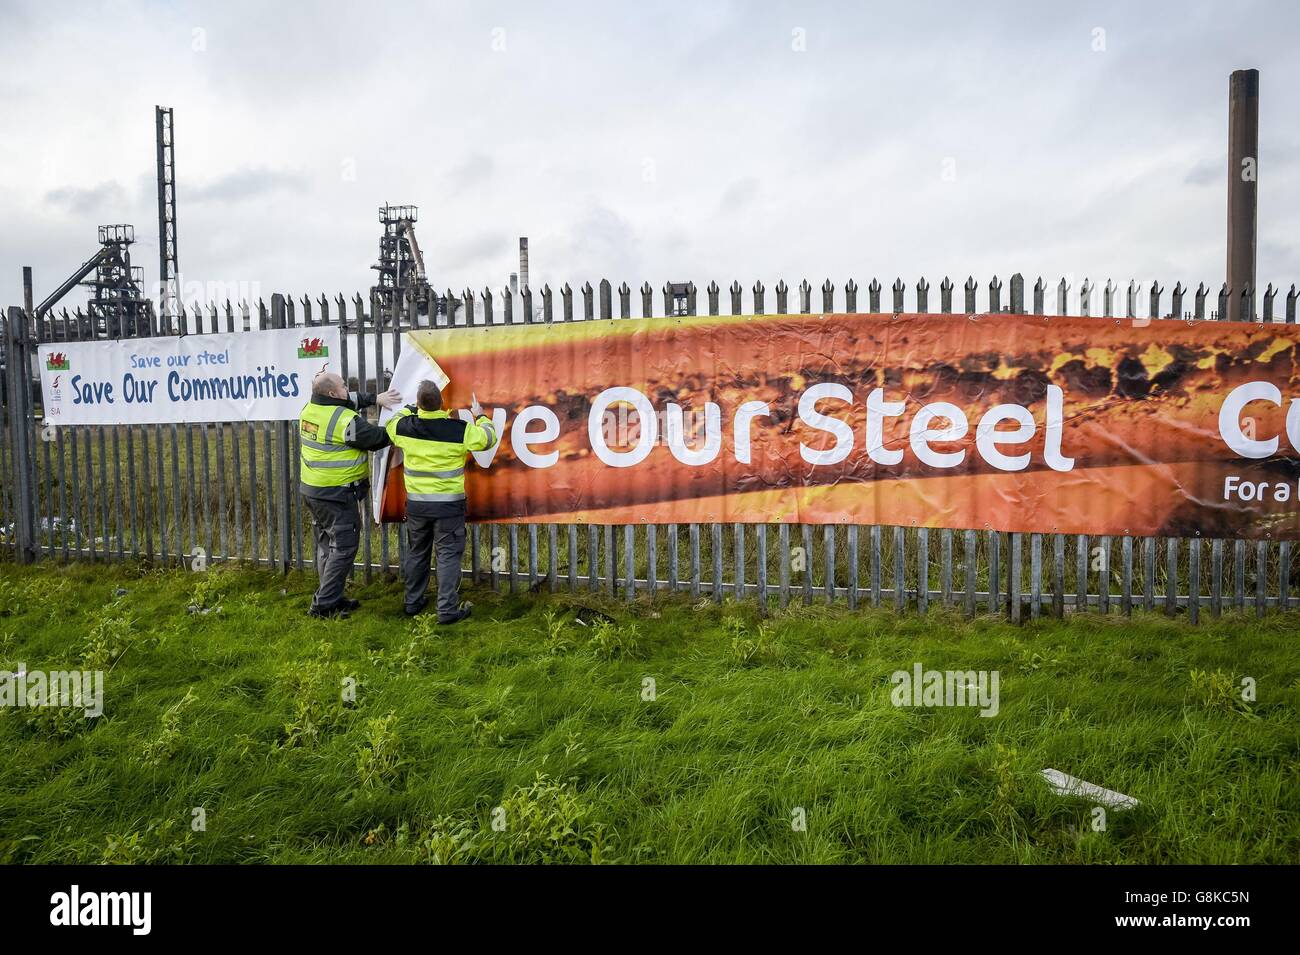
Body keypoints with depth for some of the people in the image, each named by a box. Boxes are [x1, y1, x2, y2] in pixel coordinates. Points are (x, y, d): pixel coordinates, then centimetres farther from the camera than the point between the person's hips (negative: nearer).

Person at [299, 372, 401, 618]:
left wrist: (376, 398, 8)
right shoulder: (346, 421, -22)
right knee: (343, 548, -2)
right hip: (337, 494, -9)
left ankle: (332, 598, 27)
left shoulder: (310, 409, 4)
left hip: (312, 490, 9)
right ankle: (324, 604, -1)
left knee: (327, 545, 18)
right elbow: (378, 438, -11)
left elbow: (349, 401, 18)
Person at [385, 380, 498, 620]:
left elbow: (391, 423, 18)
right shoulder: (460, 430, -16)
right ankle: (448, 609, 4)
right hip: (449, 505, -3)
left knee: (416, 553, 18)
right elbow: (488, 438, 1)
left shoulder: (404, 427, -6)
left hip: (416, 504, 4)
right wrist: (480, 416, 18)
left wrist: (412, 407, 31)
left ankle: (413, 601, 30)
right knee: (449, 555, 3)